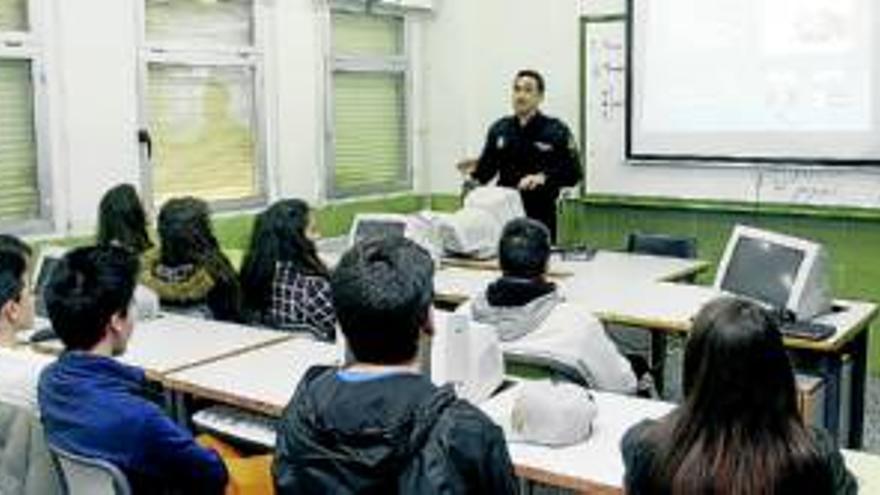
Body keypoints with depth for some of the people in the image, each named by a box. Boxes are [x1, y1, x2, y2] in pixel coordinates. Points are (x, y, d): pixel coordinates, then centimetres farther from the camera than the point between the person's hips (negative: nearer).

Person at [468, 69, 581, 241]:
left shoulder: (556, 131, -2)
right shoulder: (499, 129, 9)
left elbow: (573, 172, -7)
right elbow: (487, 168, 12)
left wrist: (543, 178, -23)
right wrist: (475, 169, -11)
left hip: (540, 216, -3)